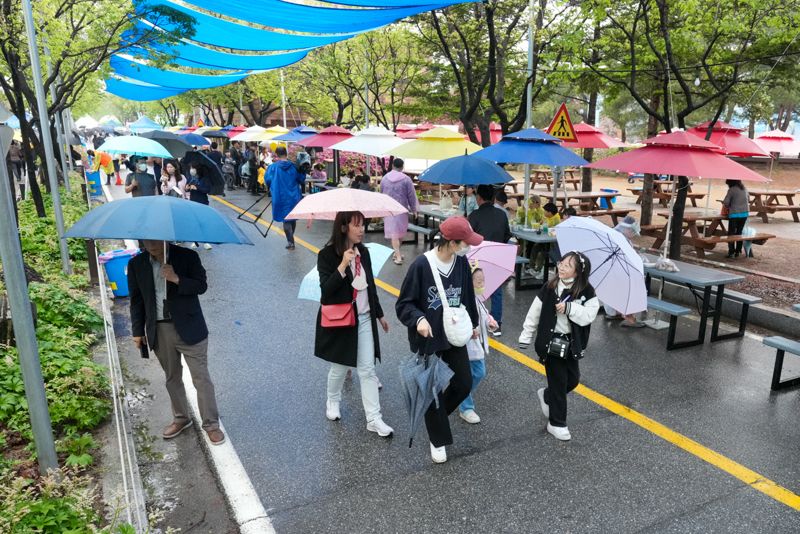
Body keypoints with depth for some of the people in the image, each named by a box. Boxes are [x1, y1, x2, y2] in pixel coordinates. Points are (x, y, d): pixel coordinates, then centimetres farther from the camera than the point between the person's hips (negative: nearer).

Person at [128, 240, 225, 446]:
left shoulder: (187, 256, -9)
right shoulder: (136, 264, 0)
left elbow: (202, 285, -9)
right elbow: (136, 300, 7)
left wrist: (177, 279, -25)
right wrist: (137, 331, 7)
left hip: (189, 328, -3)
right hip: (159, 331, 3)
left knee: (201, 378, 2)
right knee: (172, 378, 18)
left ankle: (211, 424, 13)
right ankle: (181, 418, 35)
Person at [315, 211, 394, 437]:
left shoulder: (363, 251, 3)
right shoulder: (327, 255, -14)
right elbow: (326, 289, -23)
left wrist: (379, 314, 19)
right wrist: (342, 266, -33)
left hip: (364, 319, 4)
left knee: (368, 369, 4)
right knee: (340, 367, 13)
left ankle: (374, 418, 10)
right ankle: (333, 401, 41)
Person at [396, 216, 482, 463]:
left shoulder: (462, 262, -7)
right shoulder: (421, 265, -23)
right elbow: (404, 304, -15)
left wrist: (473, 323, 20)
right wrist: (418, 319, -34)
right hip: (427, 339, -5)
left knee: (464, 384, 11)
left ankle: (435, 414, 41)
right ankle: (438, 440, 28)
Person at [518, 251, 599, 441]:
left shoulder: (587, 292, -8)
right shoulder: (550, 288, -10)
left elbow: (588, 316, -16)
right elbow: (534, 313, -4)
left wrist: (569, 307, -28)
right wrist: (525, 338, -1)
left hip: (571, 344, 3)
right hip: (551, 342, -3)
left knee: (573, 379, 14)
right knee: (559, 382, 2)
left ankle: (547, 396, 43)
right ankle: (556, 424, 17)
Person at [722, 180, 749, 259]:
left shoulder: (731, 190, -10)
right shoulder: (744, 189, 9)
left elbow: (725, 202, -11)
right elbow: (748, 200, 19)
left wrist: (728, 206, 9)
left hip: (734, 214, -6)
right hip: (745, 213, 6)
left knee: (731, 233, 0)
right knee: (739, 233, 13)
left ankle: (731, 252, -4)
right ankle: (738, 251, 16)